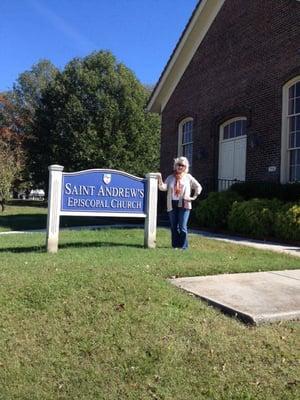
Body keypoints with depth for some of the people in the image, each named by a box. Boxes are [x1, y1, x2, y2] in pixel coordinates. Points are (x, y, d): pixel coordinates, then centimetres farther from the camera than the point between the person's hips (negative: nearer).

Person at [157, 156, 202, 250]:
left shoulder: (188, 177, 8)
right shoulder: (170, 177, 11)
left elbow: (198, 187, 14)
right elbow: (163, 188, -3)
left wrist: (194, 197, 5)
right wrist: (160, 179, -17)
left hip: (184, 205, -2)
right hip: (172, 205, 2)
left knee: (182, 227, -6)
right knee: (174, 227, 6)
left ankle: (184, 246, 4)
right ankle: (175, 245, 16)